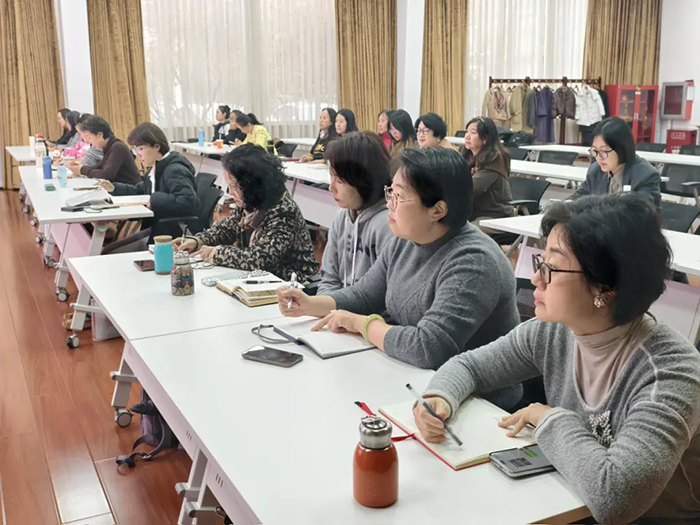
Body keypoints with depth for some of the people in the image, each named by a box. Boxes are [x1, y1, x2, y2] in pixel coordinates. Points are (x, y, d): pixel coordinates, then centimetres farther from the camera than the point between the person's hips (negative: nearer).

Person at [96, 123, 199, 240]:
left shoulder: (175, 170, -18)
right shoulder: (156, 169, 11)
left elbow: (188, 200, -33)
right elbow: (140, 190, 27)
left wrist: (154, 199, -25)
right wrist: (114, 188, 12)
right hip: (158, 227, 9)